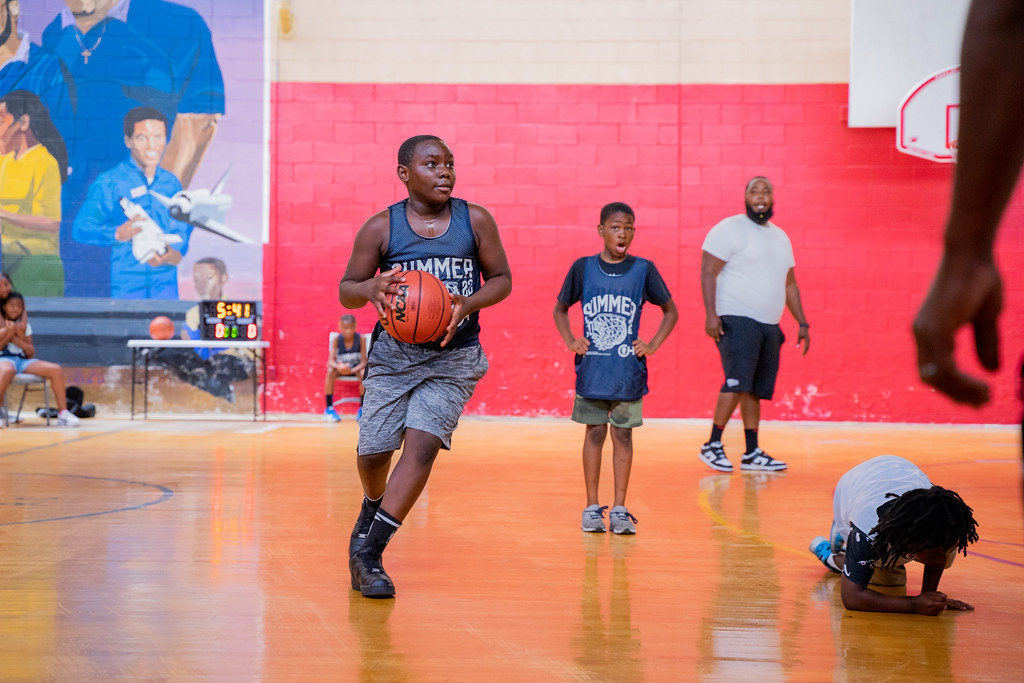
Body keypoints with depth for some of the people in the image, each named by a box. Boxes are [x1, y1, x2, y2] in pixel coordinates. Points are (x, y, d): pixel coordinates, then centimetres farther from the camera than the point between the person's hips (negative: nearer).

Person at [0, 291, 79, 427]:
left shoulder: (24, 325, 20)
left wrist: (18, 339, -2)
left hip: (22, 360, 6)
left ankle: (63, 413, -17)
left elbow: (31, 353, 13)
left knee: (56, 369, -16)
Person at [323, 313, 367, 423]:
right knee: (330, 371, -30)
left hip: (356, 368, -1)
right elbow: (331, 361, -18)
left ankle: (362, 409, -19)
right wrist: (338, 367, -42)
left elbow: (363, 362, -18)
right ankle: (329, 408, -21)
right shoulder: (336, 339, -15)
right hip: (340, 368, 1)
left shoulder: (360, 339, -19)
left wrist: (352, 370, -38)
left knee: (364, 373, -34)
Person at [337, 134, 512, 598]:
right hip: (394, 352, 1)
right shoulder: (380, 228, -6)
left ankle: (367, 551, -8)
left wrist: (468, 304, -15)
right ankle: (374, 507, 39)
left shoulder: (476, 221, -4)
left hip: (454, 356, 0)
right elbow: (346, 291, 1)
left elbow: (501, 278, 5)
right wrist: (370, 288, -22)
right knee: (373, 451, 2)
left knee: (422, 445, -16)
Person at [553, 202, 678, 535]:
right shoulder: (583, 268, 1)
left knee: (623, 434, 3)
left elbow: (670, 311, 10)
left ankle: (619, 509, 9)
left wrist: (652, 346, -1)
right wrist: (570, 342, 0)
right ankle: (592, 507, 11)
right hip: (591, 368, 0)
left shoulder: (643, 269, -1)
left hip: (628, 369, 0)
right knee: (595, 432, 3)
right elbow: (560, 309, 14)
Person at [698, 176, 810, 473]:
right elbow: (708, 272, -10)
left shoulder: (780, 237, 19)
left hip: (769, 325, 7)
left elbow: (789, 284, 25)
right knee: (737, 383, -16)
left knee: (756, 389, 7)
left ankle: (752, 454, 11)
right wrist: (711, 313, -20)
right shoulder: (729, 229, -4)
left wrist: (802, 323, 19)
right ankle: (713, 445, -8)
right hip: (737, 320, -7)